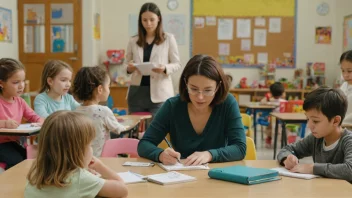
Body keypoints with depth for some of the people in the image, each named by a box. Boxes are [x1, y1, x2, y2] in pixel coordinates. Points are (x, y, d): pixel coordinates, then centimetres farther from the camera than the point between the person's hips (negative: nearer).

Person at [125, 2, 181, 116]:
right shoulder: (133, 41, 9)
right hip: (137, 92, 3)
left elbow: (177, 64, 3)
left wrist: (165, 68, -18)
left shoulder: (168, 39, 2)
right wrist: (129, 68, -9)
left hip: (159, 93, -3)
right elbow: (126, 64, 15)